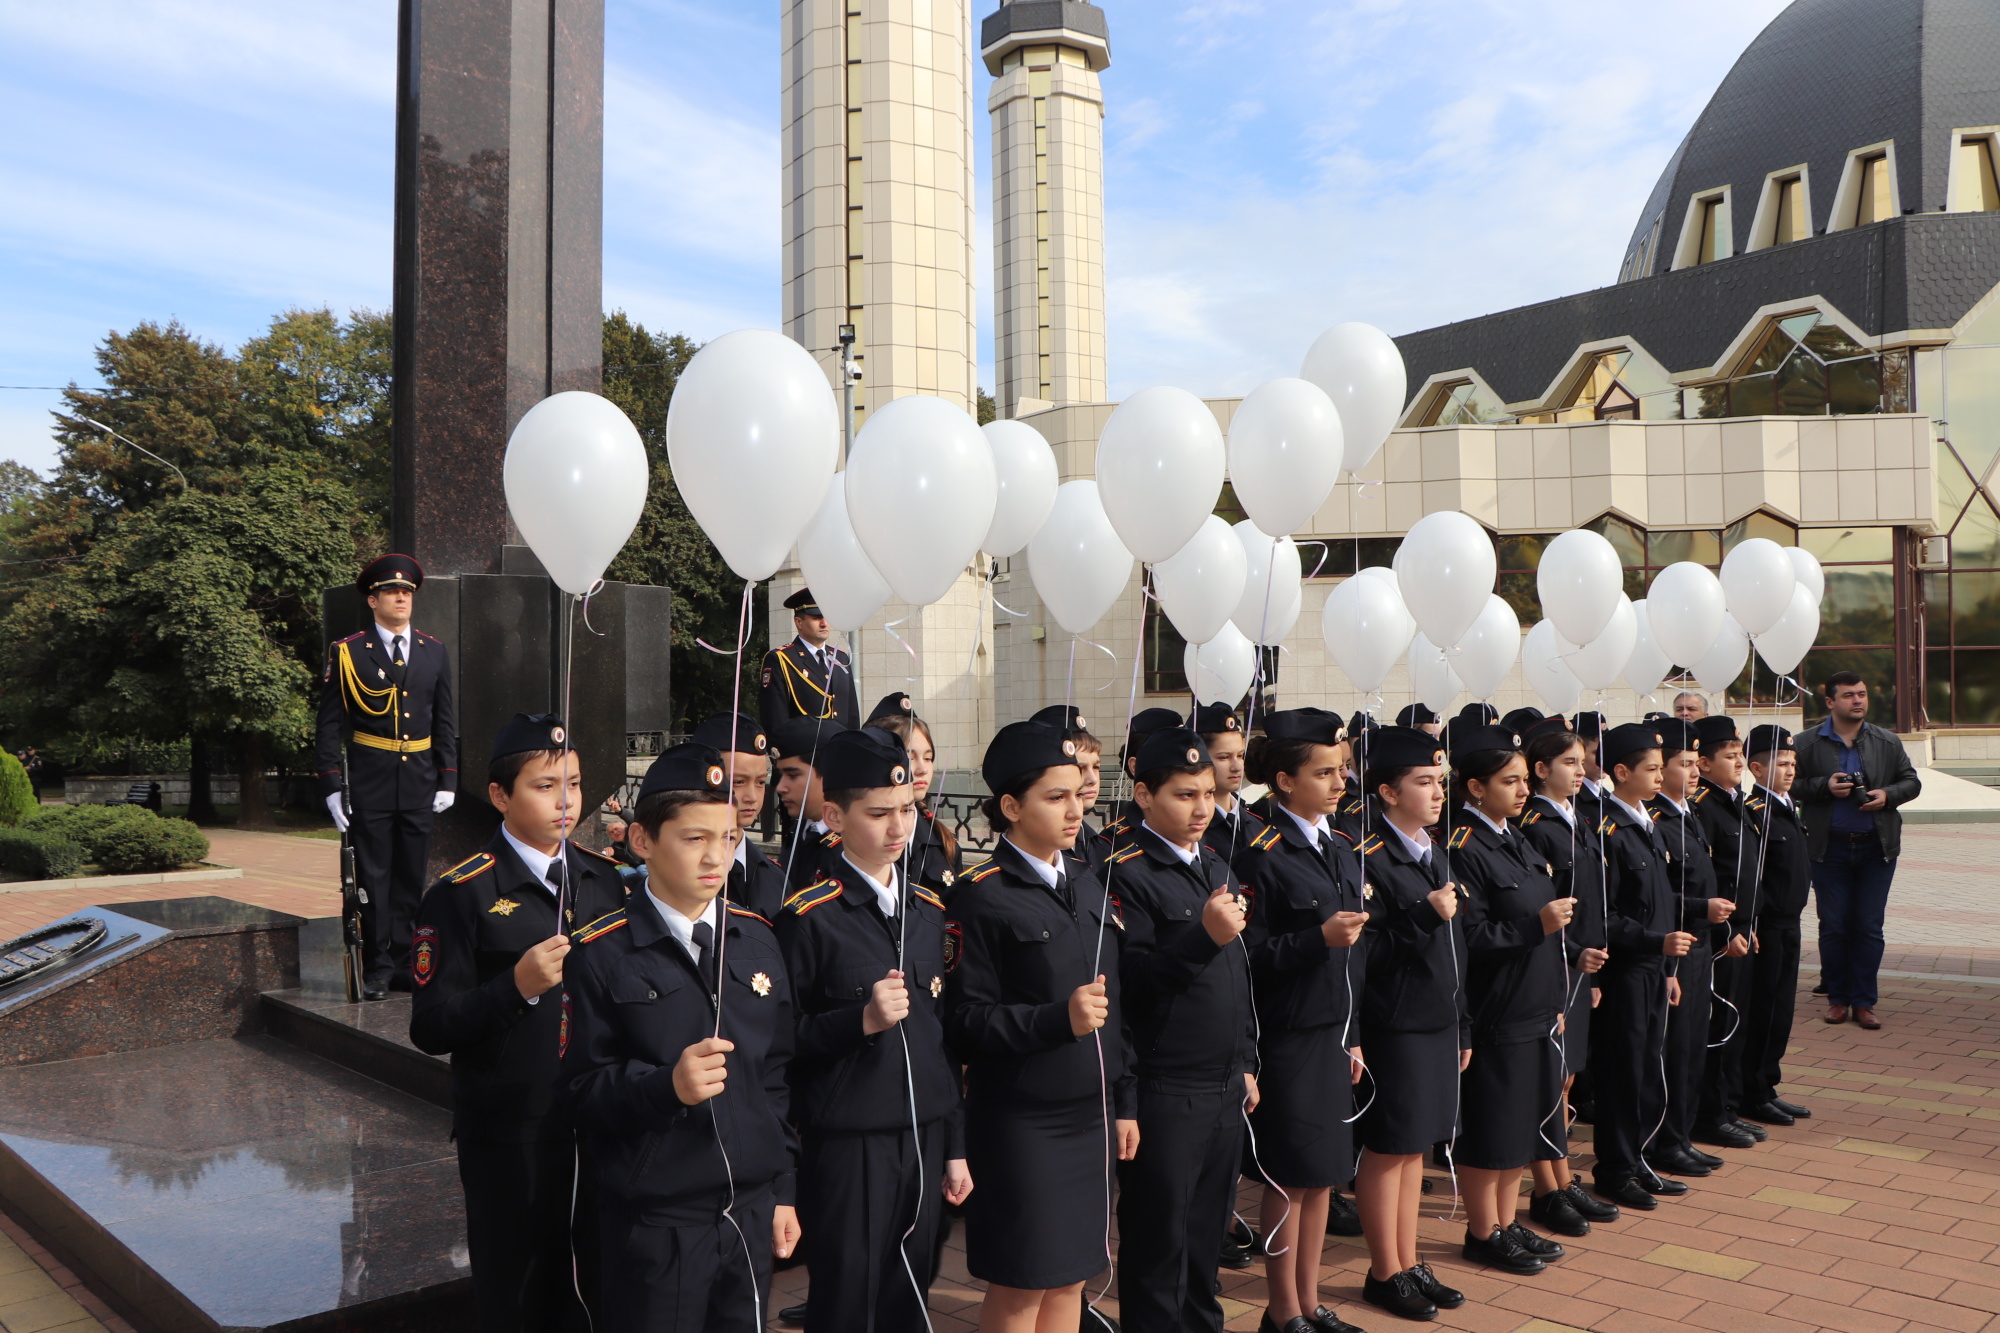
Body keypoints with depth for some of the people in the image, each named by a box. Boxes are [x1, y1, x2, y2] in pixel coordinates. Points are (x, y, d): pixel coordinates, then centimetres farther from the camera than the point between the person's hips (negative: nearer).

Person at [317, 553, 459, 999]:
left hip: (420, 780, 3)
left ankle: (404, 962, 17)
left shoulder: (435, 653, 10)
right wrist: (332, 785, -7)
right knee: (373, 876, 1)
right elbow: (330, 725, 0)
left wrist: (448, 780, 7)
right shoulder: (347, 653, 0)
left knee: (412, 876, 8)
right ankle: (377, 967, 8)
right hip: (369, 781, -3)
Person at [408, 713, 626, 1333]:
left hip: (599, 1131, 4)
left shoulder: (607, 880, 5)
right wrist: (517, 986, -26)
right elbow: (431, 1030, -14)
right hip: (508, 1141, -4)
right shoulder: (462, 895, -11)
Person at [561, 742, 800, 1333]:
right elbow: (583, 1086, -9)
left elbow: (780, 1073, 11)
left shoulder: (757, 939, 6)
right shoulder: (602, 954, -8)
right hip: (654, 1218, -4)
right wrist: (666, 1085, -25)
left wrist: (784, 1189, 11)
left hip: (751, 1211, 4)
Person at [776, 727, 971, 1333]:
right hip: (847, 1147, -5)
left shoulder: (928, 909, 8)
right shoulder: (807, 916, -11)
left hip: (923, 1141, 6)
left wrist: (954, 1145, 13)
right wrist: (860, 1021, -24)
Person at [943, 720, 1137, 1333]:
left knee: (1070, 1273, 15)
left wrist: (1125, 1103, 13)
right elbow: (965, 1021, -16)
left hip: (1089, 1116, 6)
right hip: (1020, 1125, -6)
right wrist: (1058, 1020, -27)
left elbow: (1116, 1005, 13)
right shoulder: (981, 898, -12)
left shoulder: (1087, 885, 9)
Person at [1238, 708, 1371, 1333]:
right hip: (1287, 1040, -7)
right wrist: (1318, 938, -26)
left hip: (1332, 1035, 7)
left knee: (1325, 1173, 14)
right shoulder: (1265, 856, -14)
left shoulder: (1341, 850, 10)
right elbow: (1250, 956, -16)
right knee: (1291, 1177, 4)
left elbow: (1353, 955, 15)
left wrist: (1353, 1035, 14)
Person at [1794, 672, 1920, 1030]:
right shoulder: (1808, 744, -3)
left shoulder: (1888, 743, 5)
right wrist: (1825, 786, -17)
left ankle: (1864, 1001, 13)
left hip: (1877, 848, 2)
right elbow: (1790, 784, -2)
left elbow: (1911, 782, 10)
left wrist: (1888, 795, -9)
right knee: (1833, 926, 4)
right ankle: (1837, 998, 17)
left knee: (1869, 927, 4)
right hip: (1830, 849, -1)